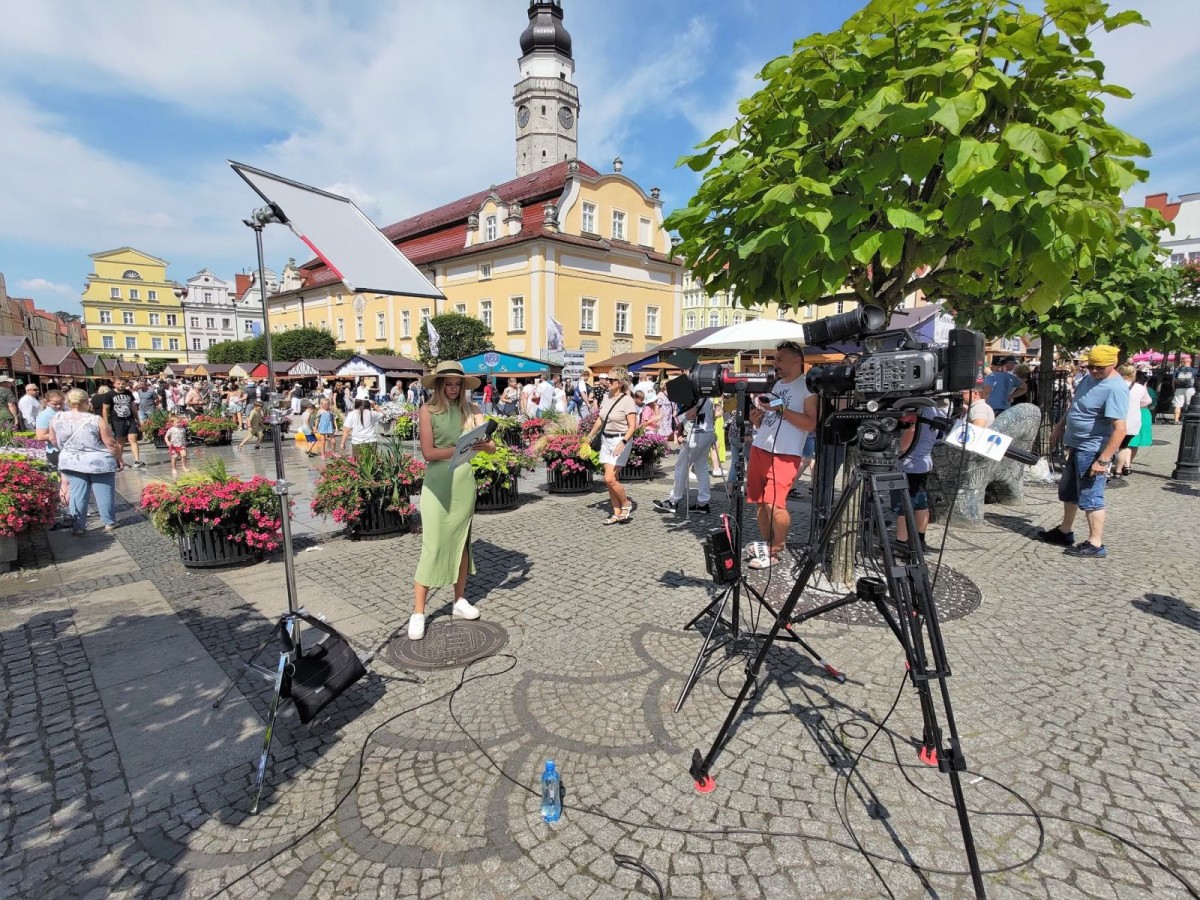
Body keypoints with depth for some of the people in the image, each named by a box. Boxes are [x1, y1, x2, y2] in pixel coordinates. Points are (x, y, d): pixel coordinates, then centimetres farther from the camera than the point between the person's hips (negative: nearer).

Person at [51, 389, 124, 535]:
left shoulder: (57, 419, -3)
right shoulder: (96, 420, -17)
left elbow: (54, 440, 11)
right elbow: (111, 443, -13)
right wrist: (119, 459, 0)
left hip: (72, 462, 4)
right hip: (99, 462, -4)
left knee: (77, 494, 11)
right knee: (104, 493, 8)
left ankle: (77, 527, 15)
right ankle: (110, 523, 17)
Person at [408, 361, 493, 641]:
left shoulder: (470, 410, 3)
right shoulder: (428, 410, -5)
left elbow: (492, 447, -3)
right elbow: (428, 452, -12)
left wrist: (481, 445, -25)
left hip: (465, 482, 4)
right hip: (438, 483, -4)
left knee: (461, 542, 13)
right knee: (432, 547, -2)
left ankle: (460, 601, 28)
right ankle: (418, 613, 8)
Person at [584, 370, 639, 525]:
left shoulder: (627, 400, -13)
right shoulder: (607, 398, 8)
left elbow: (632, 426, -17)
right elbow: (600, 420, 19)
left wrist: (623, 442, -30)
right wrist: (589, 436, 18)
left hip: (620, 441, -7)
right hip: (605, 440, 7)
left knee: (610, 479, -13)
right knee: (610, 480, 7)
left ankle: (626, 504, 10)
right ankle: (617, 514, 16)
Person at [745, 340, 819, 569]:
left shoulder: (808, 386, -4)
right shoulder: (776, 385, 19)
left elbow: (810, 424, -14)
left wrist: (781, 409, -17)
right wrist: (756, 418, 2)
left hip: (784, 454, -7)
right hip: (759, 449, 7)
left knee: (774, 504, -13)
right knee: (761, 502, 9)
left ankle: (776, 551, 4)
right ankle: (766, 544, 23)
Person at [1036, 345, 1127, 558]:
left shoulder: (1115, 389, -21)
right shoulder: (1089, 379, 7)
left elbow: (1119, 429, -27)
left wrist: (1103, 460, -29)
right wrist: (1059, 426, 21)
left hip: (1092, 451, -10)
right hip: (1076, 447, 10)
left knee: (1090, 497, -4)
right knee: (1068, 491, 19)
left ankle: (1095, 544, 4)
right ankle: (1065, 532, 32)